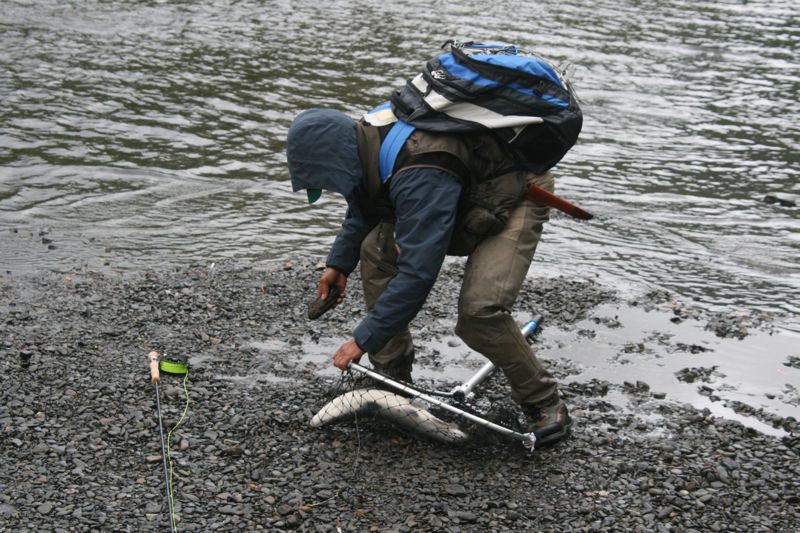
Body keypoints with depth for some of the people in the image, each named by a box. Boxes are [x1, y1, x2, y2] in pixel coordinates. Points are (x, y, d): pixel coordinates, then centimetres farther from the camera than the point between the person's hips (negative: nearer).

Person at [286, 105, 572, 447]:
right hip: (463, 201, 9)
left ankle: (545, 405, -4)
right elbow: (362, 211, 13)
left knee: (480, 311, -27)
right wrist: (339, 263, 6)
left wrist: (363, 339, -33)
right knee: (376, 250, -3)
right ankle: (391, 378, 7)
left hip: (514, 197, -9)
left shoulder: (420, 177, -40)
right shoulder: (369, 139, -10)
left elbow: (417, 273, -40)